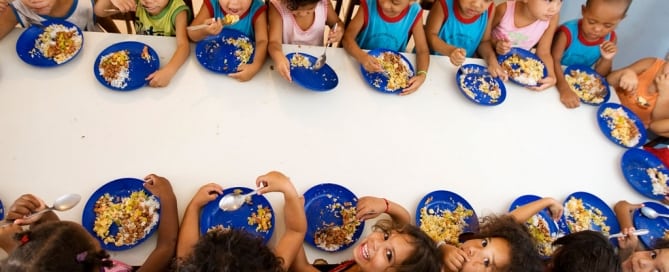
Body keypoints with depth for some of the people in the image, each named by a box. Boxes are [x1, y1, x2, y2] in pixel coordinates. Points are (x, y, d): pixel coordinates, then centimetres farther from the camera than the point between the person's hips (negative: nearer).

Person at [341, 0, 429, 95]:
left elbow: (422, 50, -12)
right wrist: (362, 57, -40)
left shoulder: (414, 13, -17)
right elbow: (348, 36, -19)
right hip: (363, 66, -1)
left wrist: (422, 75, -32)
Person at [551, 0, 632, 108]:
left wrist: (607, 59, -22)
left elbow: (599, 75, 0)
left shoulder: (610, 38, -7)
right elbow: (554, 60, -33)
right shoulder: (568, 32, -21)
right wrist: (564, 89, -47)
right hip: (557, 79, -4)